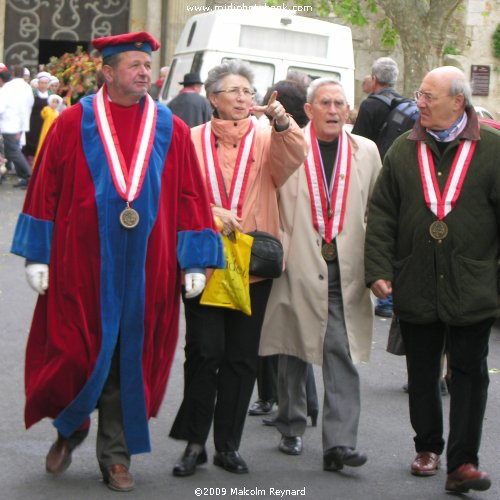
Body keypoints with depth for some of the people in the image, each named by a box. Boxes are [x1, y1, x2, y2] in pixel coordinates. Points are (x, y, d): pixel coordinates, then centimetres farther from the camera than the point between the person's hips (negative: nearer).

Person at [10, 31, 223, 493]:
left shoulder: (171, 129, 4)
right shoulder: (75, 123, 0)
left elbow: (189, 197, 5)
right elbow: (45, 189, 2)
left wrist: (194, 261, 1)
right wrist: (37, 256, -1)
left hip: (144, 270, 2)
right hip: (81, 264, -1)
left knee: (129, 356, 7)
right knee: (75, 349, 3)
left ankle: (116, 455, 21)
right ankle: (70, 428, 32)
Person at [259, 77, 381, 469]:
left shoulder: (366, 151, 9)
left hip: (346, 272, 1)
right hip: (299, 267, -1)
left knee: (343, 356, -6)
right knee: (294, 353, 11)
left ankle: (340, 443, -6)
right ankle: (292, 429, 26)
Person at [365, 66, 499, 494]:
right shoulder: (405, 150, 5)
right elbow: (381, 217, 5)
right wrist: (379, 270, -3)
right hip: (416, 286, 3)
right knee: (422, 373, 13)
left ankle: (462, 462, 4)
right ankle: (428, 447, 29)